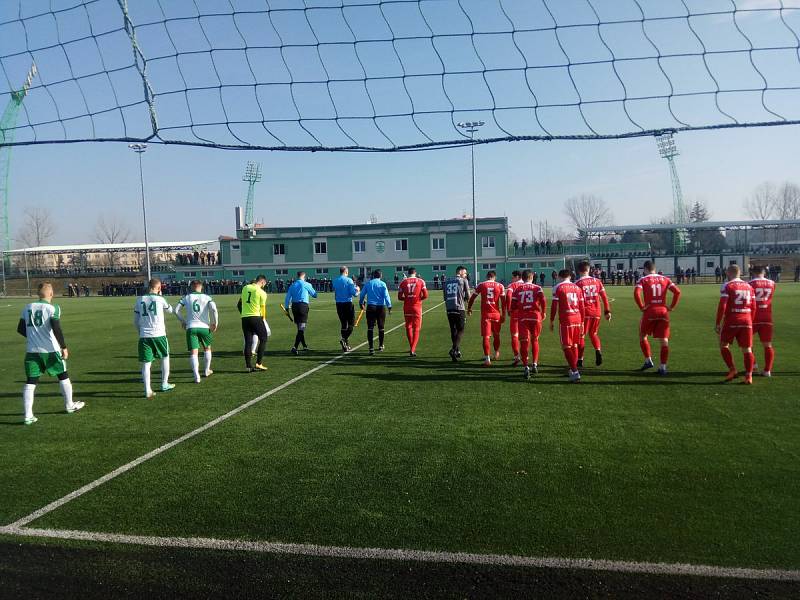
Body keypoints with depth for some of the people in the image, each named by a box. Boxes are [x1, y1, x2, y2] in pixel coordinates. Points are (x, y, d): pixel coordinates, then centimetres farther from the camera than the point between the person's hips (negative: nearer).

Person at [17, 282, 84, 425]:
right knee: (63, 376, 15)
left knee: (30, 382, 6)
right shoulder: (53, 308, -10)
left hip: (32, 350, 4)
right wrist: (64, 347, -9)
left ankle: (28, 416, 0)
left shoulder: (27, 308, 6)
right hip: (50, 350, -4)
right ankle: (69, 405, 29)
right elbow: (57, 329, -17)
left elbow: (20, 329, 10)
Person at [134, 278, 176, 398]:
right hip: (159, 334, -2)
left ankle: (148, 391, 0)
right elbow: (170, 310, 17)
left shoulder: (140, 299, 5)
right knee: (165, 357, 20)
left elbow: (136, 321, 12)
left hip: (144, 335, 2)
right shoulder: (160, 299, -3)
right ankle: (164, 384, 27)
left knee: (146, 363, 4)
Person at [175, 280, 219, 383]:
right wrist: (215, 322, -1)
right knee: (207, 348, 23)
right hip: (204, 327, 0)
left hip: (191, 327, 0)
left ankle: (196, 376, -12)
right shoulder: (207, 298, 3)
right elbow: (214, 309, -12)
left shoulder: (186, 297, 7)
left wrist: (182, 321, 19)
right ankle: (207, 370, 33)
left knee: (193, 352, -2)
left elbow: (176, 310, 4)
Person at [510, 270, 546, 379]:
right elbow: (543, 299, -11)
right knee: (535, 340, 19)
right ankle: (535, 364, 22)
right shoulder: (537, 288, 5)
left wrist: (511, 310, 22)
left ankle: (526, 367, -11)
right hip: (535, 316, 0)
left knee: (524, 342, 0)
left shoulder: (517, 289, 7)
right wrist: (544, 312, 1)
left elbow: (513, 306, 1)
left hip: (522, 317, 0)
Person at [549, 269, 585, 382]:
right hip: (577, 318, 5)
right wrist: (582, 322, 18)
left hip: (565, 320, -5)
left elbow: (554, 305, -6)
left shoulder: (558, 287, -3)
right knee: (574, 345, 16)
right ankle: (573, 370, 26)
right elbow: (582, 307, 11)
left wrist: (551, 321, 3)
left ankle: (575, 372, -10)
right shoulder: (577, 288, 10)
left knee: (567, 347, -1)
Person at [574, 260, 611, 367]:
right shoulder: (597, 281, 5)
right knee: (593, 334, 21)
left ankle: (580, 360, 11)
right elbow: (604, 297, 5)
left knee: (581, 336, 8)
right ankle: (598, 351, -3)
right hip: (596, 312, 4)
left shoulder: (577, 283, -7)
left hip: (585, 312, -4)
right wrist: (607, 311, 10)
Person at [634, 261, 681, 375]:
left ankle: (648, 361, 16)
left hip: (649, 312, -2)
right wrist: (672, 307, 5)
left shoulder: (643, 280, 1)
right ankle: (663, 367, 1)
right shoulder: (665, 279, 10)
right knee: (664, 341, 5)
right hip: (663, 312, 2)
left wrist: (642, 307, -7)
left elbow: (636, 293, -16)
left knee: (642, 336, 19)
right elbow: (677, 291, 1)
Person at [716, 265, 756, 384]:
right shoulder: (749, 286, 12)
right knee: (747, 349, 7)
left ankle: (732, 369, 3)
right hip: (746, 321, 4)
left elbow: (722, 306, -12)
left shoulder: (727, 286, -5)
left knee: (724, 345, 13)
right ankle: (748, 375, 2)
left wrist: (717, 323, -7)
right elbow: (753, 307, 13)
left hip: (731, 321, -4)